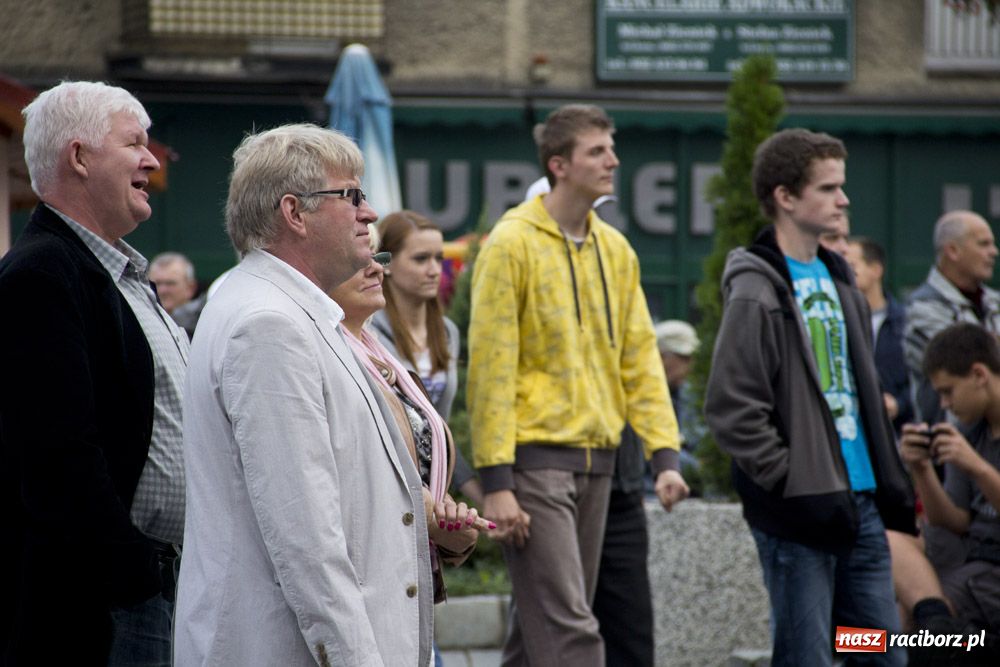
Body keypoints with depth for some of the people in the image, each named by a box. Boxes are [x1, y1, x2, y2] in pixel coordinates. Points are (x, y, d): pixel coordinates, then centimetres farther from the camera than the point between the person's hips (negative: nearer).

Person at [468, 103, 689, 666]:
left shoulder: (616, 250, 11)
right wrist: (497, 481, -17)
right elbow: (492, 367, -12)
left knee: (544, 621, 13)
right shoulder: (513, 243, -9)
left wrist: (665, 454, 1)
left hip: (596, 461, 7)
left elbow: (640, 358, 12)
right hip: (536, 456, -7)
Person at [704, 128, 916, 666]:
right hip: (801, 515, -8)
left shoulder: (837, 280, 15)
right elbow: (729, 410, -17)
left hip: (861, 503, 8)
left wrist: (890, 484, 15)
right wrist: (788, 478, -17)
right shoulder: (757, 294, -12)